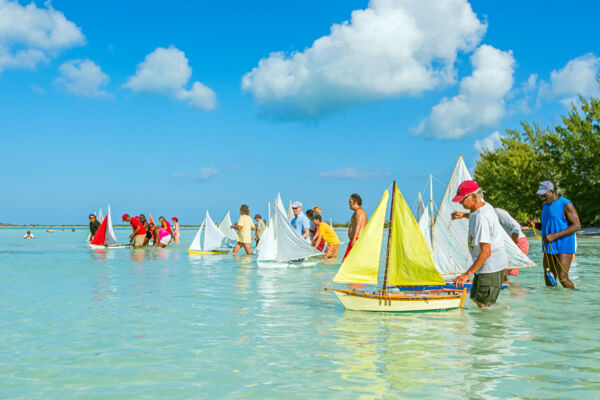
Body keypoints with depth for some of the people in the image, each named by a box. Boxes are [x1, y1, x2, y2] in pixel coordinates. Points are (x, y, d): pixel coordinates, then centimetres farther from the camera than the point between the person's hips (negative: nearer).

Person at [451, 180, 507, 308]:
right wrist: (463, 215, 21)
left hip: (491, 266, -11)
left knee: (483, 304, -8)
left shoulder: (481, 218, -27)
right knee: (475, 298, 19)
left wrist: (468, 274, -30)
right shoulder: (485, 206, 4)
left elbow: (486, 252, -31)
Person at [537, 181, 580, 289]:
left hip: (564, 247, -7)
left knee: (563, 278, -13)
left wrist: (555, 235, -22)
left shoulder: (566, 205, -10)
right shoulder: (545, 206, 15)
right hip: (549, 247, 7)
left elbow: (577, 226, -15)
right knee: (549, 279, 5)